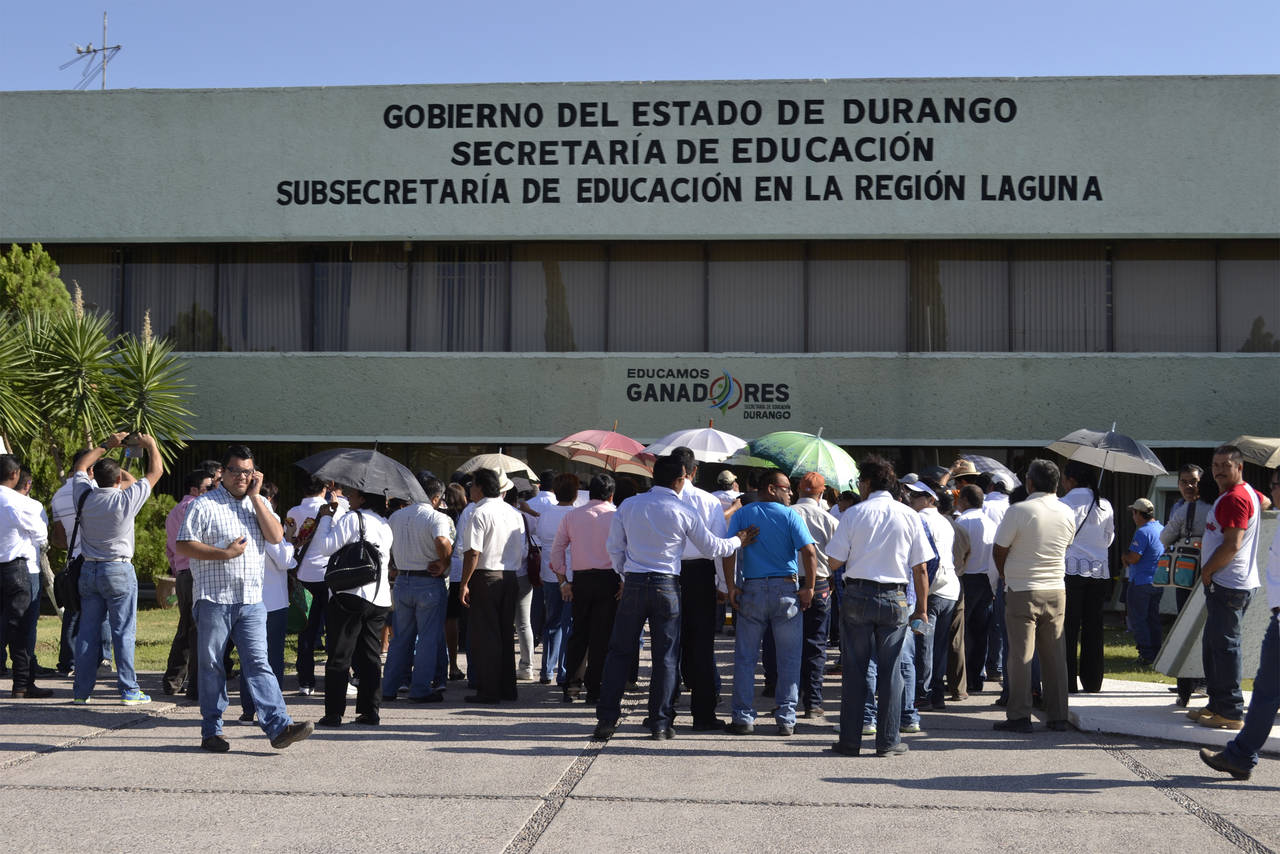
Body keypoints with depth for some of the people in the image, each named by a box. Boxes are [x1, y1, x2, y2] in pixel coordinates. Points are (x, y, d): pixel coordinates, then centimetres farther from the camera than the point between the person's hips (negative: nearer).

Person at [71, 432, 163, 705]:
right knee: (123, 632, -2)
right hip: (118, 571, -5)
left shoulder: (85, 498, 0)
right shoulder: (126, 500, -12)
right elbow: (156, 471, -1)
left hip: (88, 570, 5)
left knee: (87, 632, 8)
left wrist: (106, 445, 27)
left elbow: (80, 467, 22)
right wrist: (150, 444, 16)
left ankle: (81, 690, 10)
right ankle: (129, 690, -1)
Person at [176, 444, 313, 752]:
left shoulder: (260, 503, 14)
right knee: (211, 665, 5)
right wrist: (225, 553, -13)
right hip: (213, 598, -3)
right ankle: (211, 732, 14)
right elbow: (183, 545, -5)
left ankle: (279, 727, -12)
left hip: (251, 600, 3)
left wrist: (255, 497, -3)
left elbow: (276, 537, -1)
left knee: (258, 662, -4)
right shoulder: (204, 505, 0)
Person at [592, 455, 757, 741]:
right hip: (667, 586, -2)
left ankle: (606, 720, 6)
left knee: (620, 652, 8)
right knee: (665, 657, 7)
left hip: (634, 584, 2)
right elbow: (712, 547, 7)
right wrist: (739, 540, 24)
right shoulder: (684, 513, -4)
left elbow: (614, 548, 7)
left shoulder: (628, 506, 2)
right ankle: (660, 723, 9)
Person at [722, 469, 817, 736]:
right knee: (789, 659, 6)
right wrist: (809, 588, -4)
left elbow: (729, 551, -5)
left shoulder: (742, 515, 6)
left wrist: (731, 587, -3)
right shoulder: (789, 515, -1)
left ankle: (743, 717, 6)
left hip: (751, 590, 2)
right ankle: (786, 719, 6)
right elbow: (809, 552, -11)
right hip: (786, 590, -2)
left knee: (745, 658, 8)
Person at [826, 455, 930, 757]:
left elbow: (834, 562, -4)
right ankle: (888, 741, 8)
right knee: (890, 669, 7)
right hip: (894, 598, 1)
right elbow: (920, 568, 3)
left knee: (854, 668, 6)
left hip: (857, 595, -1)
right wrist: (922, 608, 10)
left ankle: (850, 740, 9)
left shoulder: (853, 514, -3)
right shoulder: (909, 516, 3)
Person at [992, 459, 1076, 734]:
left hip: (1022, 591, -5)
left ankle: (1019, 716, 0)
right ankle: (1058, 717, 13)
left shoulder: (1018, 511, -13)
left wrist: (1005, 576, 11)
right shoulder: (1068, 513, 4)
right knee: (1055, 655, 9)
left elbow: (999, 550, -6)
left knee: (1020, 655, 0)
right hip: (1056, 591, 5)